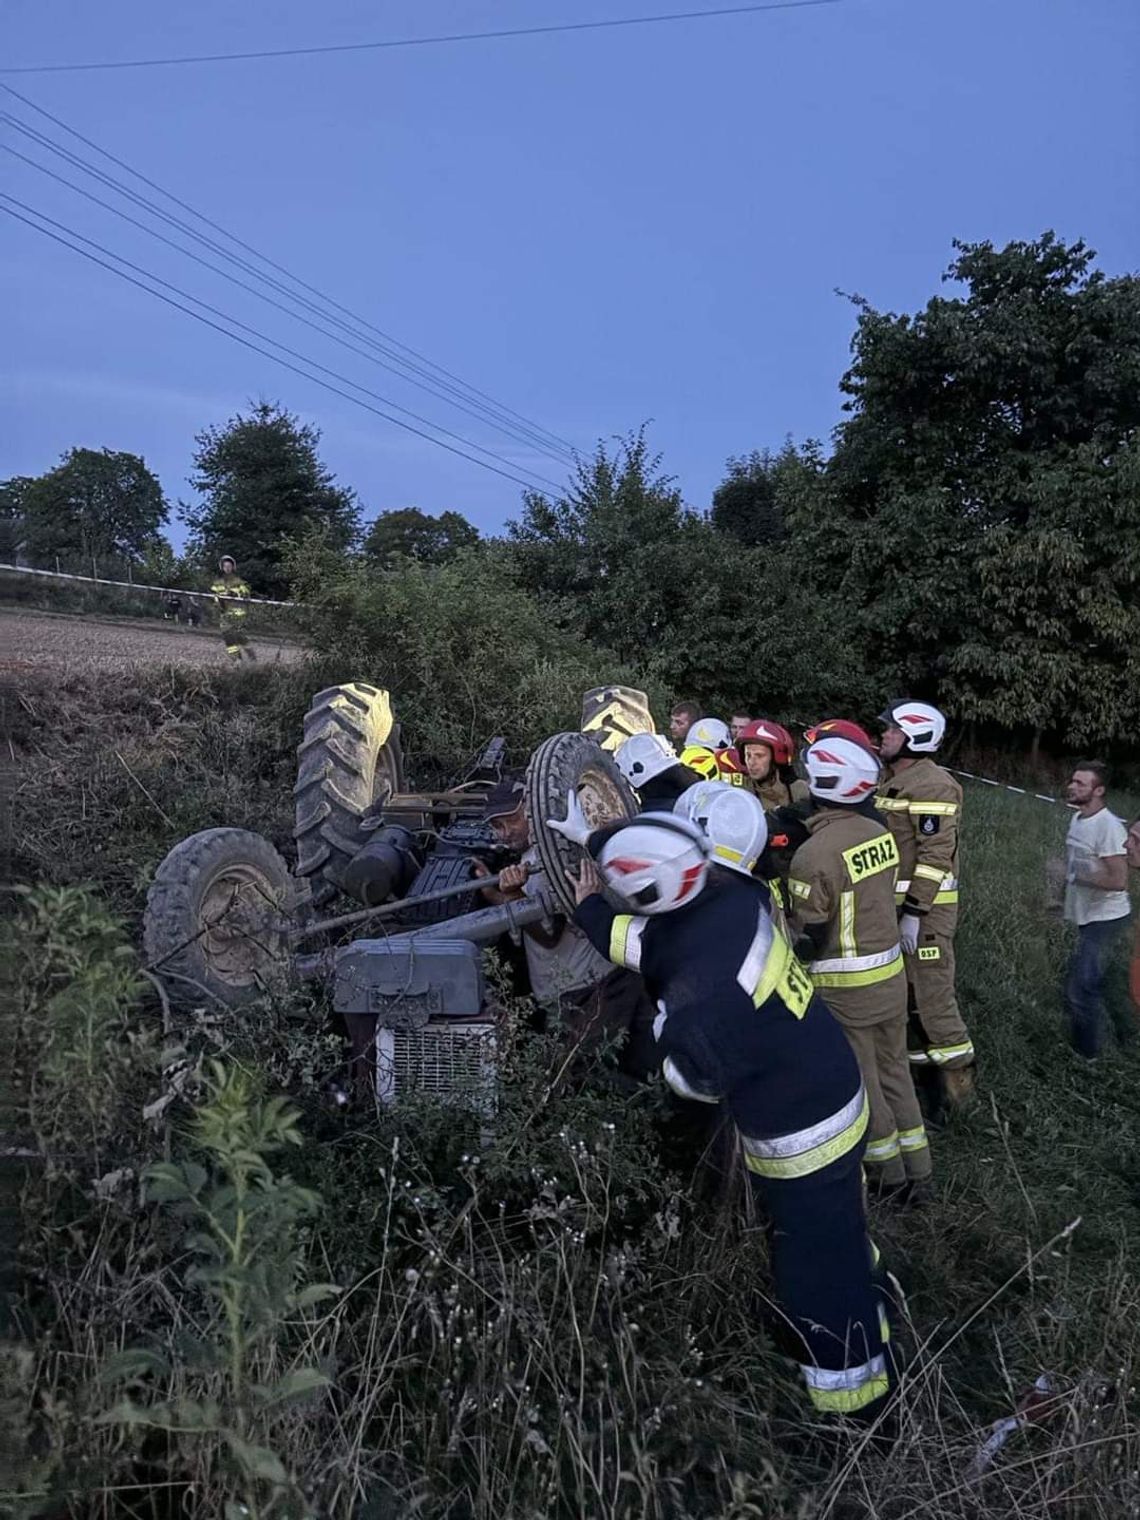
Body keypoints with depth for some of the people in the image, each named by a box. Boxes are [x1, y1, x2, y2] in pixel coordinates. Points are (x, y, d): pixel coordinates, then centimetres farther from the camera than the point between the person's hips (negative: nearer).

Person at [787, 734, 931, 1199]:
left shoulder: (814, 853, -24)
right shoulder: (880, 831, -3)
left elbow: (808, 937, -17)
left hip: (845, 986, -7)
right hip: (891, 971, 7)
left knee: (859, 1079, 12)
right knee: (894, 1069, 20)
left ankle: (888, 1171, 27)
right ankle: (916, 1168, 32)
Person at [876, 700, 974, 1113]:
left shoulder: (932, 785, -17)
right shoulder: (891, 781, 14)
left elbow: (936, 855, -22)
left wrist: (915, 913, -23)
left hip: (925, 906, -10)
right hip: (894, 903, 10)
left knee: (932, 994, -4)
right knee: (902, 991, 17)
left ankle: (957, 1074, 12)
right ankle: (921, 1063, 32)